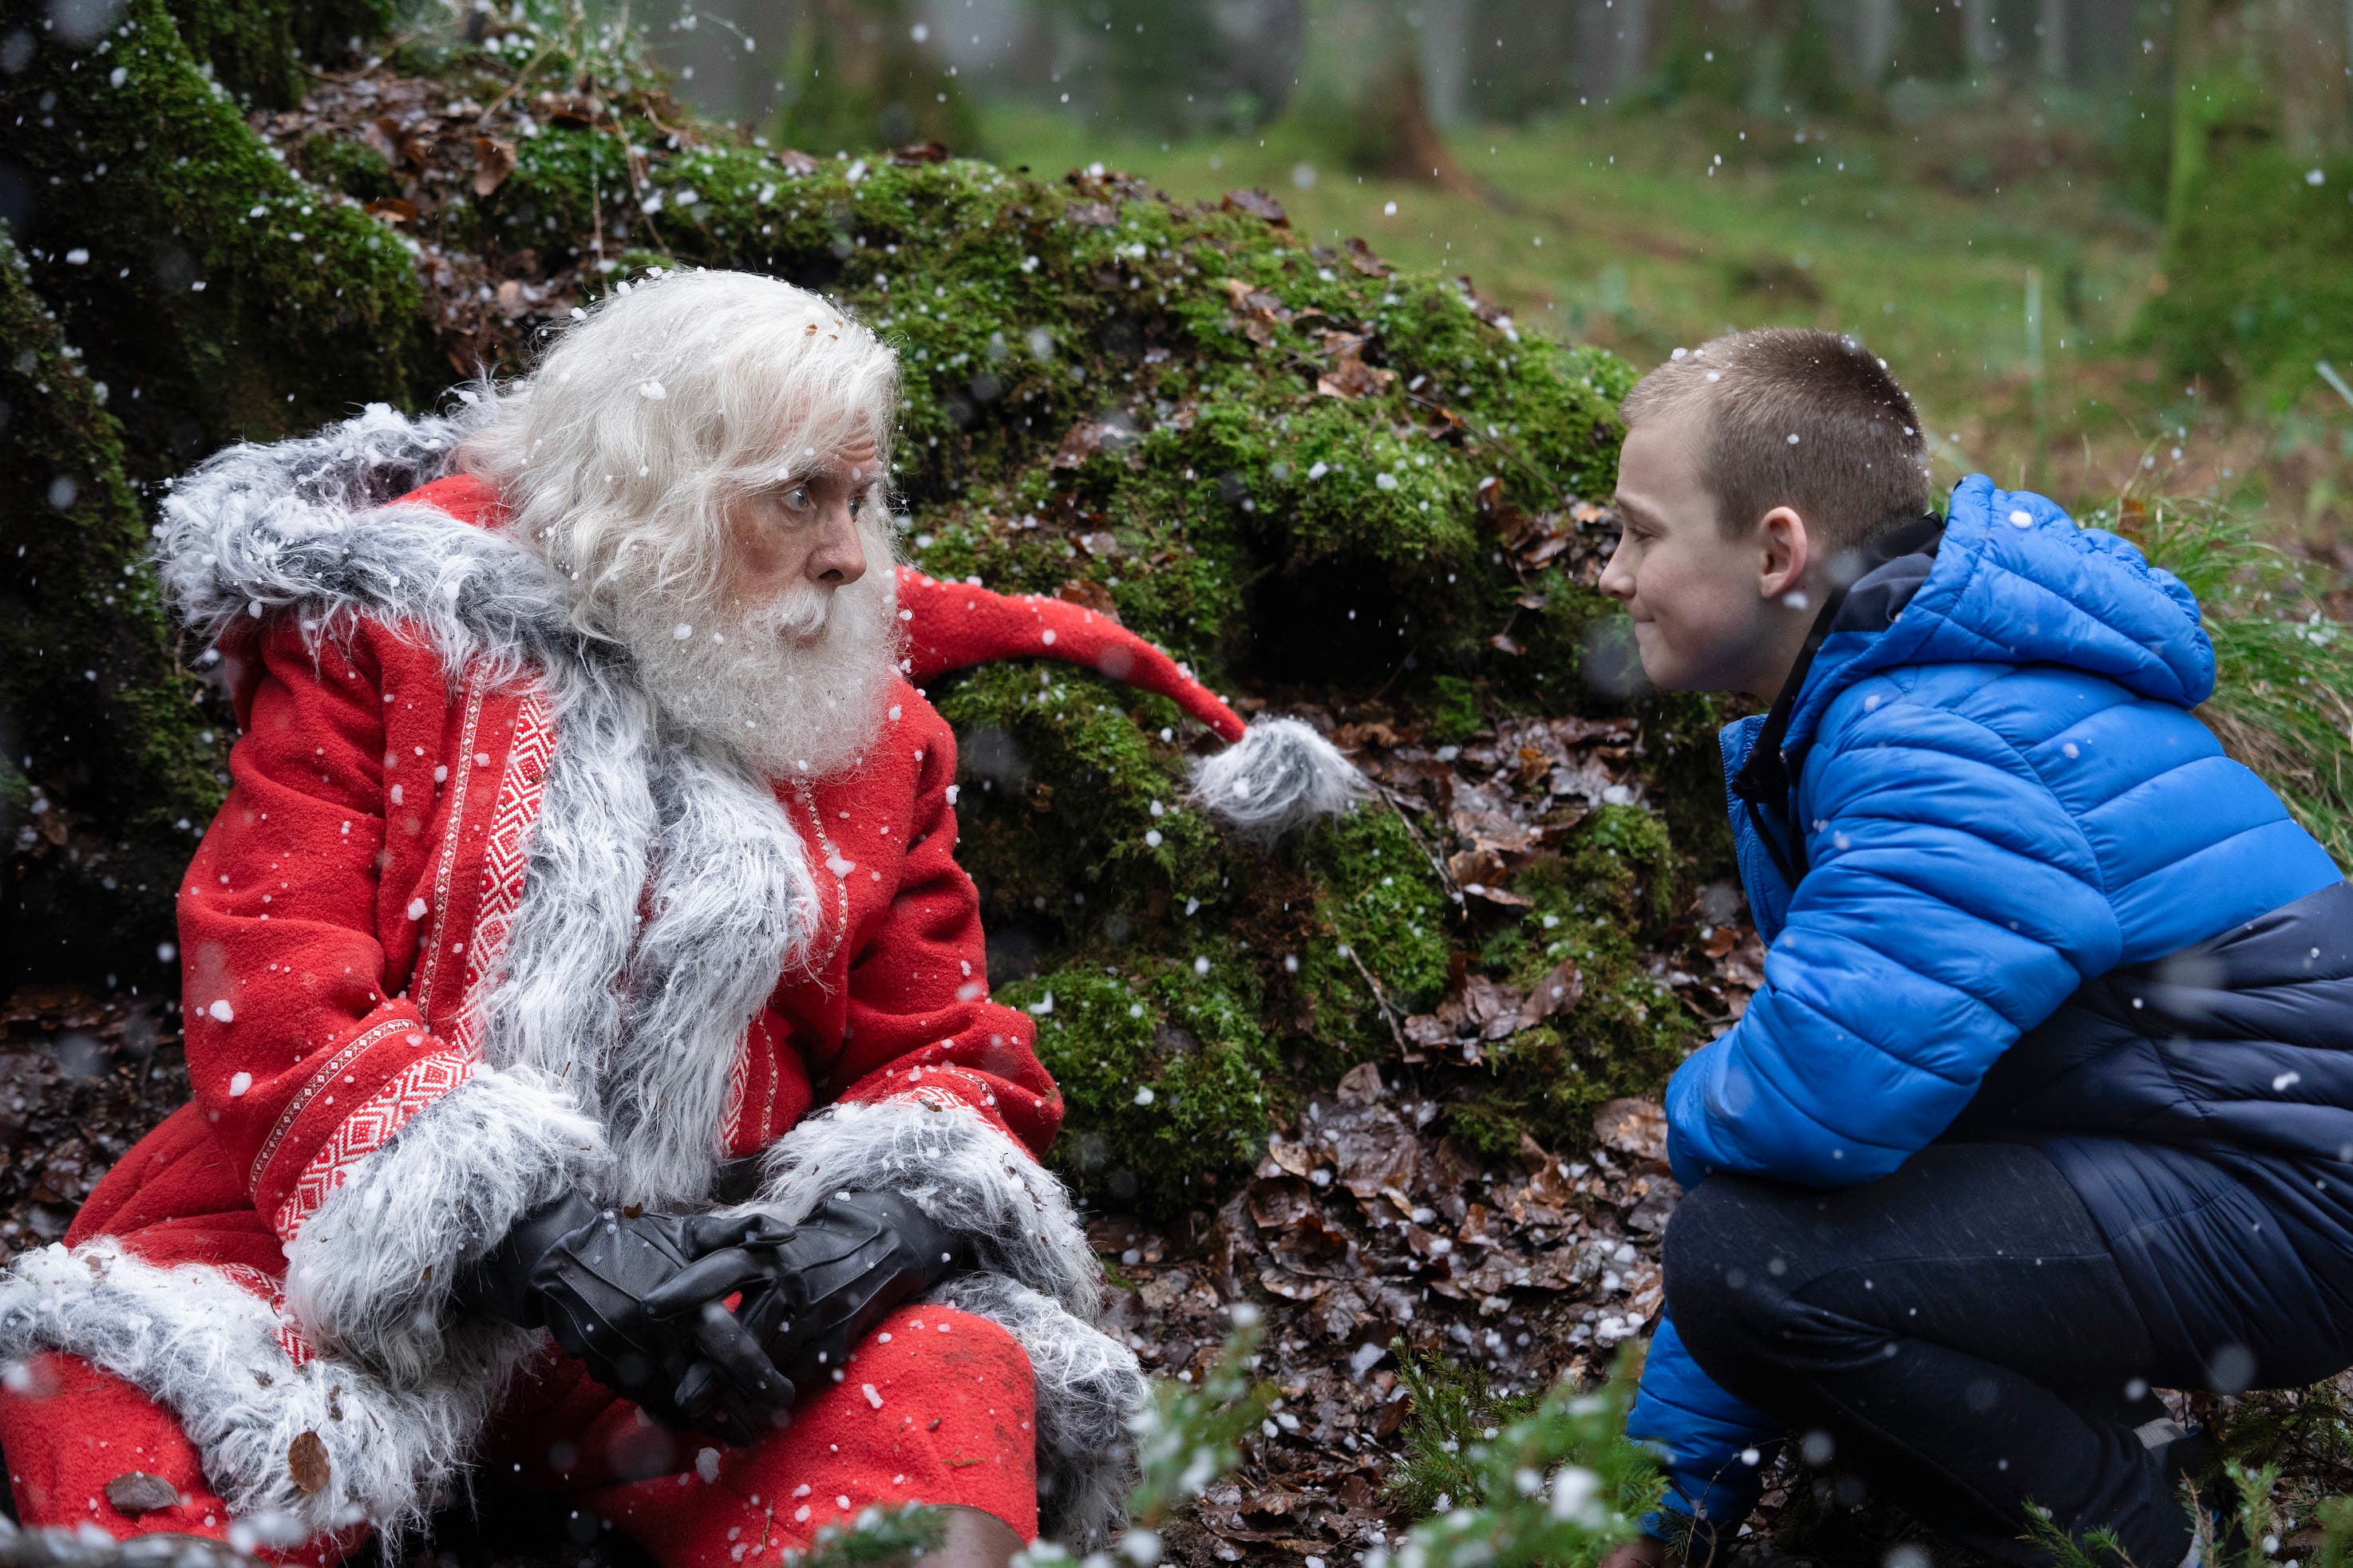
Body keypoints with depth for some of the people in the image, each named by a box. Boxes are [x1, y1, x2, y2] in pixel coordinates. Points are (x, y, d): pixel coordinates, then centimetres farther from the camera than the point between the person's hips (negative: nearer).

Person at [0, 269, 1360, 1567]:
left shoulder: (876, 732, 15)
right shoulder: (392, 633, 4)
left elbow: (952, 1056, 14)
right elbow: (269, 996, -7)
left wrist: (885, 1204, -13)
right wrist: (529, 1228, -23)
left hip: (693, 1282, 2)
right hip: (349, 1257, -2)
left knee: (952, 1380, -30)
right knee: (128, 1434, -34)